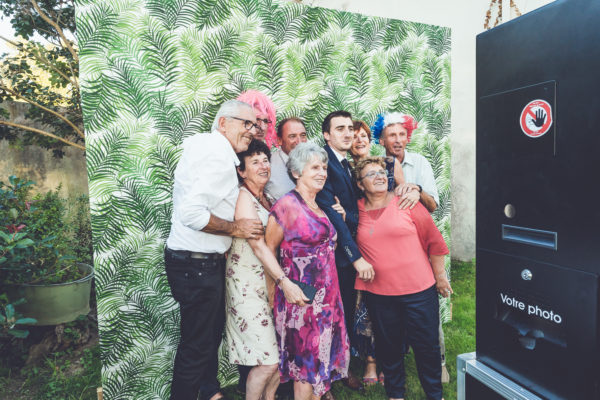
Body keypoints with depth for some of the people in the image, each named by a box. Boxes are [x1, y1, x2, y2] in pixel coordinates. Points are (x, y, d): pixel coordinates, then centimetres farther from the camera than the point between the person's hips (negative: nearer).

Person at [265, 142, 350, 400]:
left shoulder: (321, 207, 11)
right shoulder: (287, 205, -13)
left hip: (326, 294, 8)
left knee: (324, 354, 17)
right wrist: (285, 283, -17)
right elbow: (268, 249, -12)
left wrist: (340, 221, 7)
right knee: (307, 360, 3)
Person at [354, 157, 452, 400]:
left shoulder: (406, 203, -4)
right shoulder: (356, 211, 1)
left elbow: (433, 240, 0)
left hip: (418, 290, -1)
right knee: (388, 346, 15)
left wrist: (440, 276, 3)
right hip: (378, 294, 2)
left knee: (426, 344, 10)